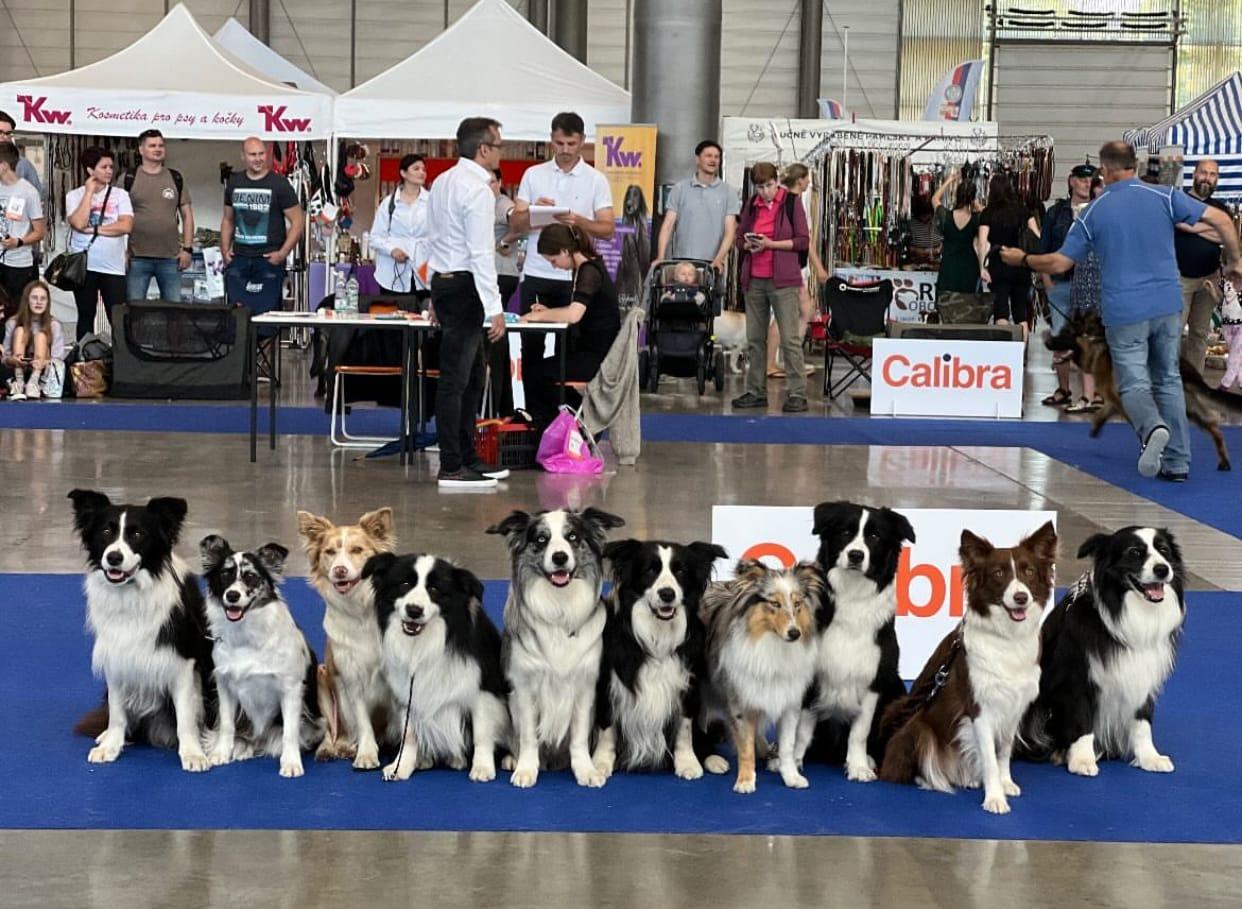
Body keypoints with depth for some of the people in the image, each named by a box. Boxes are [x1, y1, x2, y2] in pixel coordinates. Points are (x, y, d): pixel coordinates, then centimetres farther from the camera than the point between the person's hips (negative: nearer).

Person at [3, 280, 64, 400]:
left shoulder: (54, 326, -4)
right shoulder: (12, 323, -3)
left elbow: (58, 360, -9)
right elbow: (4, 357, -4)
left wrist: (43, 362, -32)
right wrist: (12, 360, -29)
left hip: (44, 373, -1)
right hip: (18, 369, 1)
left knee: (41, 335, -19)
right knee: (20, 330, -16)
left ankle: (34, 382, -40)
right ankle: (19, 382, -32)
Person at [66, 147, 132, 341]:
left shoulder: (120, 194, 3)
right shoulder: (74, 196, 2)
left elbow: (126, 226, -9)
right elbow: (79, 223, -15)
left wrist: (93, 229, -11)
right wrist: (89, 191, -7)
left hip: (113, 266, 0)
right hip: (83, 266, 0)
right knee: (86, 316, 9)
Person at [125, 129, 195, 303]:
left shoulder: (176, 179, 10)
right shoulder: (129, 179, 3)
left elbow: (187, 215, 11)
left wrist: (187, 248, 2)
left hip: (171, 257, 2)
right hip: (137, 257, -2)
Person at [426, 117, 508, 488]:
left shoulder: (443, 181, 12)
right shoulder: (477, 190, -16)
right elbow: (481, 253, -20)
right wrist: (494, 308, -20)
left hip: (444, 280, 10)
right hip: (465, 286, -10)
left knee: (472, 377, 17)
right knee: (455, 380, -7)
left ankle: (466, 457, 23)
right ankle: (451, 468, -4)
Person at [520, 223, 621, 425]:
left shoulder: (590, 272, -18)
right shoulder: (584, 269, 12)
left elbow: (573, 315, -32)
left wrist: (541, 316, -17)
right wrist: (548, 311, 2)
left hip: (598, 359, -10)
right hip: (589, 351, 10)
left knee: (533, 375, -13)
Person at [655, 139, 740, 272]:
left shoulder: (728, 192, 6)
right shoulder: (680, 189, 7)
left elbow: (730, 231, 0)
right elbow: (667, 225, 3)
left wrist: (719, 259, -16)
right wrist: (661, 258, -10)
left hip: (712, 263, 0)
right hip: (681, 261, 0)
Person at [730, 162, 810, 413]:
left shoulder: (791, 203, -2)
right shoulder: (751, 206, 11)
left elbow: (803, 241, -6)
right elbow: (740, 239, 17)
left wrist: (771, 244, -15)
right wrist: (749, 245, -6)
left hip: (783, 280, -5)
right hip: (754, 279, 5)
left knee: (790, 339, -6)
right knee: (754, 338, 9)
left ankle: (797, 393, -5)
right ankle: (756, 391, 17)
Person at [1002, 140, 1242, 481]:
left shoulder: (1094, 212, 0)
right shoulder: (1164, 196, -1)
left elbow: (1059, 262, 2)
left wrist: (1022, 259, 20)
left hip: (1124, 310, -2)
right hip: (1167, 304, 2)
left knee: (1133, 382, 2)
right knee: (1168, 380, 14)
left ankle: (1152, 427, -31)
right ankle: (1177, 462, 12)